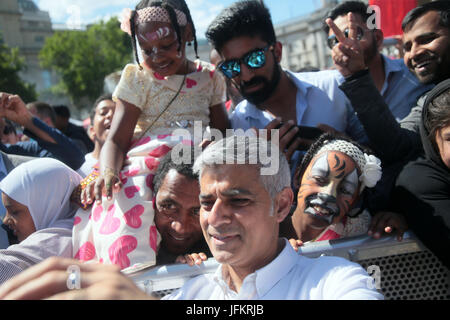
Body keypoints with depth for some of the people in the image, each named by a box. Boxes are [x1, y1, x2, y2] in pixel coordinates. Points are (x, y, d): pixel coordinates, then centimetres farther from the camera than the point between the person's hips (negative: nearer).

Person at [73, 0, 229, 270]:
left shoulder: (208, 77, 15)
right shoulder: (138, 78, 8)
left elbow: (223, 132, 15)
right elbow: (117, 139, 0)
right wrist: (108, 173, -22)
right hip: (146, 167, -2)